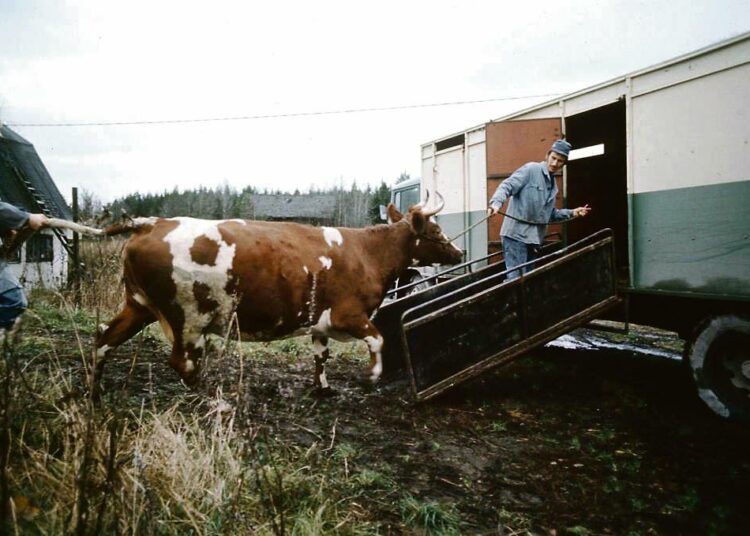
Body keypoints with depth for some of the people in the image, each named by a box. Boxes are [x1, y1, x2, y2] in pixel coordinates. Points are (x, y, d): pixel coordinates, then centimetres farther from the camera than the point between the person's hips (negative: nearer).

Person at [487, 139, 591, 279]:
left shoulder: (553, 184, 20)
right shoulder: (531, 169, -4)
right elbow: (507, 186, -15)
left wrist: (571, 213, 13)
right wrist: (496, 202, -34)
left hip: (534, 238, 8)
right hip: (516, 234, -8)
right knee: (515, 278, -14)